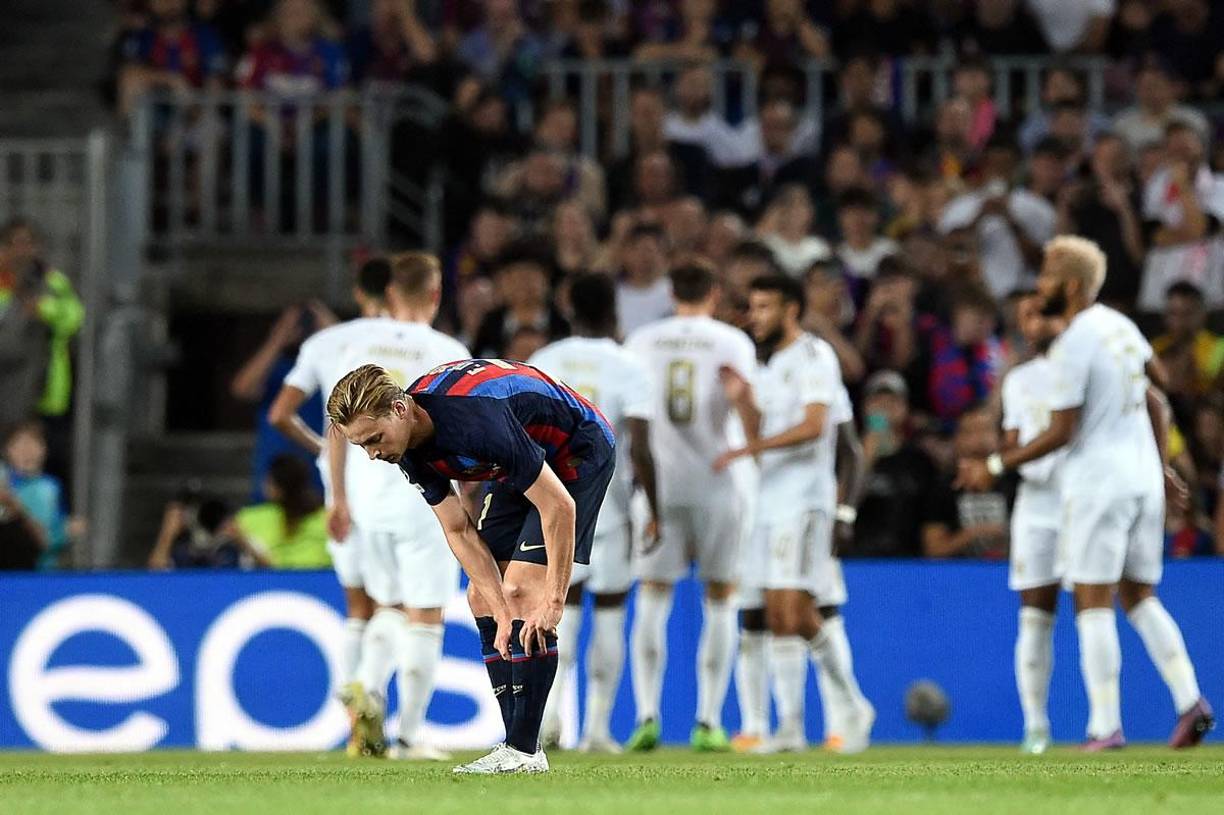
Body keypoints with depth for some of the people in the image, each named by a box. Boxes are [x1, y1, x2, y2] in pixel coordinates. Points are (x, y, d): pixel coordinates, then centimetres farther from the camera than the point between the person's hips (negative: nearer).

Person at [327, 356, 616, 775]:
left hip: (579, 453, -9)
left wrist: (553, 601, -26)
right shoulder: (408, 443, -12)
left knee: (521, 589, -19)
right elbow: (459, 531, -6)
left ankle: (523, 752, -18)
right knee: (482, 595, 2)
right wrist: (502, 614, -15)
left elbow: (559, 506, -32)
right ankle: (518, 744, 3)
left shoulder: (475, 422, -38)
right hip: (528, 466, 9)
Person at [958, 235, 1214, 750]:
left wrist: (996, 467, -8)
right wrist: (1161, 464, 30)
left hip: (1097, 481, -8)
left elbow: (1061, 433, -15)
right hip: (1143, 476, 8)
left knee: (1093, 605, -5)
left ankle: (1106, 725, -9)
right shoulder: (1122, 326, 10)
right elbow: (1156, 393, 20)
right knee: (1140, 597, 13)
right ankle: (1189, 701, -1)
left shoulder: (1073, 345, -15)